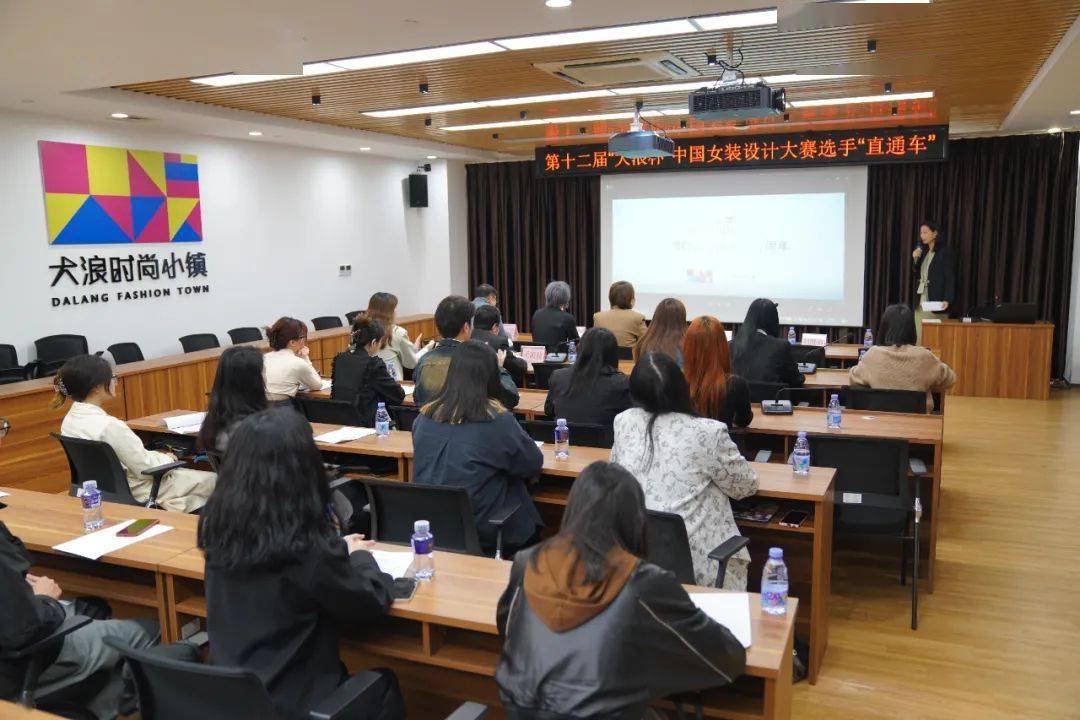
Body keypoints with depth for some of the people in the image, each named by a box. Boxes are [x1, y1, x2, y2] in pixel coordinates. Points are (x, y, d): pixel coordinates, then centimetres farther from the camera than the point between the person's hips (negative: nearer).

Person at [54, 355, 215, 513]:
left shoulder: (70, 420, -1)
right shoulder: (108, 425, -30)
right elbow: (145, 468, -22)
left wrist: (157, 456, 6)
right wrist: (167, 459, -2)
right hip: (136, 493, -9)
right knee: (212, 481, 4)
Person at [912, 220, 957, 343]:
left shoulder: (945, 252, -5)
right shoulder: (923, 252, 15)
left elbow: (950, 278, -9)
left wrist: (947, 300, -20)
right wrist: (915, 260, 2)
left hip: (935, 302, -6)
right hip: (920, 301, 6)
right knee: (919, 337, 3)